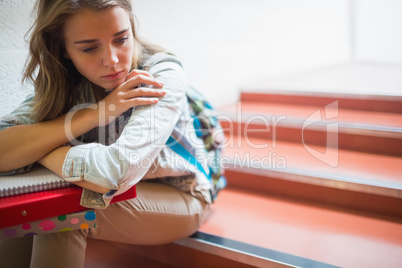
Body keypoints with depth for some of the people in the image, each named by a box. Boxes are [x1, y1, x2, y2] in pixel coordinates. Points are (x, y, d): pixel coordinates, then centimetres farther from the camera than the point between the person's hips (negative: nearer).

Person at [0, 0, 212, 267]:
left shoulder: (162, 72, -25)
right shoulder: (63, 84, -11)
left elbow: (117, 171, -38)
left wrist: (33, 145, -22)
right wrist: (99, 111, -32)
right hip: (122, 194, 4)